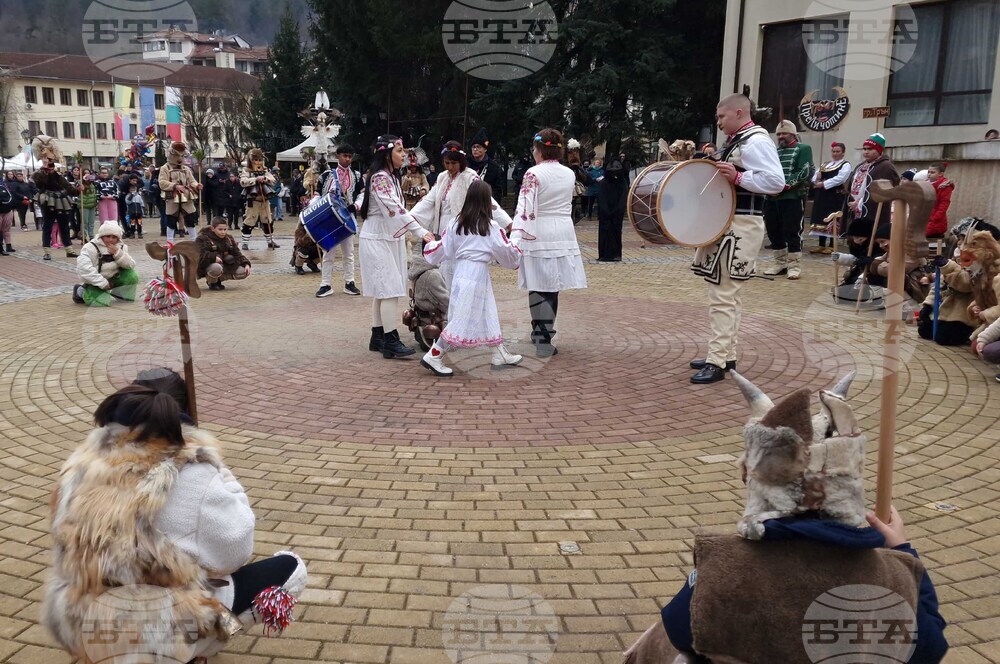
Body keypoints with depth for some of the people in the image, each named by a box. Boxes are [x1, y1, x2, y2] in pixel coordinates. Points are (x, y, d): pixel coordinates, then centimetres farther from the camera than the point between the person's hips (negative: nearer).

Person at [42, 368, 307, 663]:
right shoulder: (191, 473, -22)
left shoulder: (83, 462, -4)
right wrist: (221, 480, -4)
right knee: (291, 567, 4)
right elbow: (235, 552, -12)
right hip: (160, 637, -7)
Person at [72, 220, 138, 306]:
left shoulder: (121, 247, -1)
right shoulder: (91, 247, -19)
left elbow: (131, 265, -11)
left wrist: (118, 253, -26)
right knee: (102, 301, -27)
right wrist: (102, 283, -31)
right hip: (95, 282, -5)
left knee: (132, 276, -17)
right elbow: (84, 268, -30)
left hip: (113, 278, 5)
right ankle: (81, 291, 5)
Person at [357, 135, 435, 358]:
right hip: (378, 240, -9)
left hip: (389, 239, 9)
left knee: (382, 291, 11)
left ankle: (378, 338, 16)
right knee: (390, 290, -10)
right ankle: (391, 342, -8)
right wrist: (421, 232, -33)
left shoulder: (391, 176, 12)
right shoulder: (380, 177, -18)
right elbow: (395, 210, -28)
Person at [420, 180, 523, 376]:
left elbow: (443, 249, 10)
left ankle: (500, 355, 27)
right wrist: (516, 252, 19)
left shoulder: (456, 223, 4)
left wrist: (429, 245, 31)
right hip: (477, 274, -7)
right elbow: (506, 252, -3)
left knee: (489, 315, 17)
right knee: (462, 320, -2)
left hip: (461, 272, 7)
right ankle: (434, 356, 0)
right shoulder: (490, 227, -10)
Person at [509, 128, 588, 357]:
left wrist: (515, 239, -22)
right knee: (551, 287, 13)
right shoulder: (569, 174, 8)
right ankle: (541, 331, 24)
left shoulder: (533, 174, -10)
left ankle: (543, 340, 1)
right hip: (563, 235, 5)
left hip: (538, 237, -5)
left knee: (539, 288, 0)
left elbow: (525, 209, -18)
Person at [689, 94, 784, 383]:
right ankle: (726, 355, 23)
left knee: (722, 295, -10)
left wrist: (737, 177, -26)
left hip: (739, 227, -11)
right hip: (727, 223, 11)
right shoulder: (736, 141, 17)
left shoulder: (756, 141, -13)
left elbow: (776, 182, -22)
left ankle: (717, 362, -6)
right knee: (728, 293, 15)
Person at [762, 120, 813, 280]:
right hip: (772, 198, 6)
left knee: (792, 232, -6)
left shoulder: (803, 149, 2)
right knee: (773, 232, 8)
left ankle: (794, 265, 0)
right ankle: (780, 264, 18)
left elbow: (805, 173, -10)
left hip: (793, 198, -6)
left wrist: (786, 185, -18)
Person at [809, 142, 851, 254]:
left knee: (833, 220, -5)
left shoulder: (846, 165, -1)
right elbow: (815, 176, 14)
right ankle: (821, 245, 14)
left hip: (835, 196, -7)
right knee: (820, 219, 7)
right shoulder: (825, 165, 20)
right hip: (822, 196, 7)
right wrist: (815, 182, -10)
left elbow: (839, 179, -16)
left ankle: (831, 246, 2)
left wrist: (823, 184, -20)